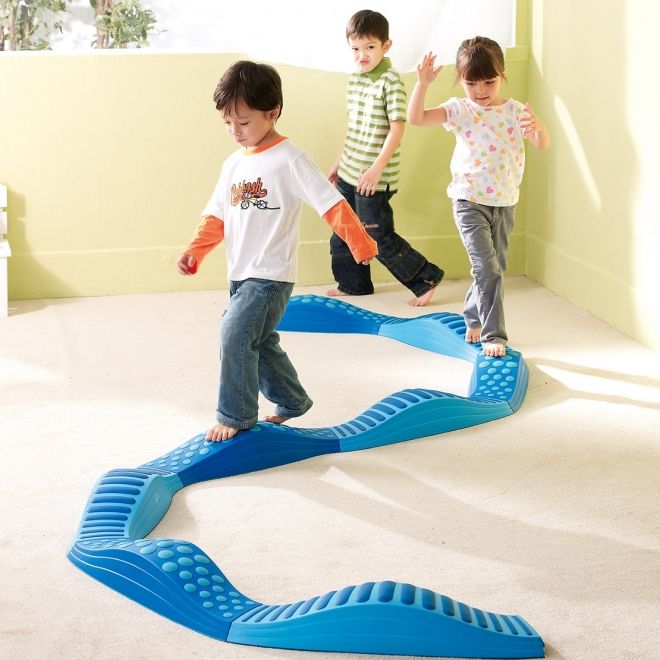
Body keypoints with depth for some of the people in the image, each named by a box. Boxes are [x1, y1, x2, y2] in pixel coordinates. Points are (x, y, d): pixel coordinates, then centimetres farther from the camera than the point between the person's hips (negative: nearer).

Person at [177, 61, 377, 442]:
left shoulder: (289, 160, -11)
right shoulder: (234, 164, 10)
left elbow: (331, 203, -13)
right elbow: (217, 217, 11)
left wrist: (361, 243, -16)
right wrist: (195, 252, -3)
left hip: (272, 275, -8)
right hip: (241, 275, 8)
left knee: (236, 336, -15)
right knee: (259, 342, 15)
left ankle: (236, 416, -2)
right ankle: (292, 401, 33)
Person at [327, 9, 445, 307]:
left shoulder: (390, 81, -16)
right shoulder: (354, 79, 8)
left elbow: (397, 128, -19)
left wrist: (377, 168, -23)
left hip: (374, 179, -8)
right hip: (349, 174, 8)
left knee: (379, 237, -3)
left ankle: (426, 277, 11)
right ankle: (353, 283, 33)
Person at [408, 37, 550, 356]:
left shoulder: (515, 111, 0)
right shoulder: (459, 110, -4)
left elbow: (543, 145, -6)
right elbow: (416, 117, -12)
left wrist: (538, 126, -28)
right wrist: (422, 83, -26)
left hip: (504, 204, 4)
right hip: (469, 202, -4)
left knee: (494, 269, 15)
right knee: (489, 270, -13)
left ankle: (473, 319, 37)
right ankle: (492, 335, -6)